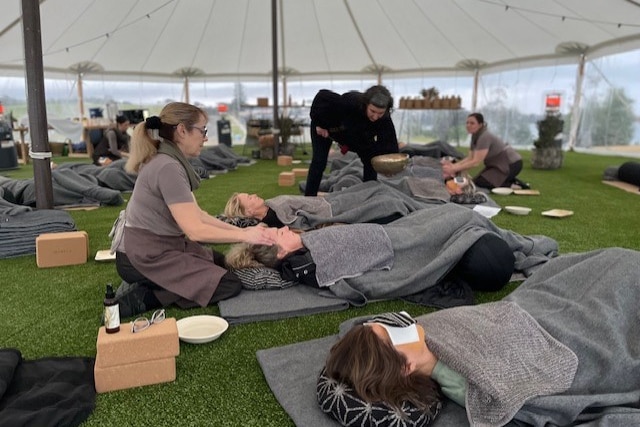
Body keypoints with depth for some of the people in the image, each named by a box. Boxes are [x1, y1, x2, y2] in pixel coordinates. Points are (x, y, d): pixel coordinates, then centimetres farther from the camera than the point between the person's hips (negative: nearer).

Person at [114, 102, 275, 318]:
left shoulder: (171, 162, 8)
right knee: (230, 284, -7)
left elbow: (197, 214, 8)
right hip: (146, 258, -10)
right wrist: (244, 236, -16)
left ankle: (148, 285, 10)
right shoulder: (168, 167, -23)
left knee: (224, 263, 20)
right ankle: (141, 298, -7)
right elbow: (195, 230, -26)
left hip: (161, 247, 10)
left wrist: (239, 230, 3)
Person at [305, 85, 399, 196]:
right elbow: (322, 96, -36)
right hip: (325, 128, -4)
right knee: (319, 162, -9)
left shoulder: (385, 120, -30)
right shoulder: (350, 102, -44)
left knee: (370, 161, -5)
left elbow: (390, 145, -30)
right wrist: (319, 123, -28)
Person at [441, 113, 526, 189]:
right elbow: (470, 158, 1)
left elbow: (476, 162, -29)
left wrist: (454, 169, -30)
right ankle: (512, 181, 11)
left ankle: (513, 185, -7)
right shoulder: (475, 136, 3)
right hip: (499, 164, 10)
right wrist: (454, 165, -14)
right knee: (476, 180, 3)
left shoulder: (484, 137, -25)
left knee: (480, 182, -17)